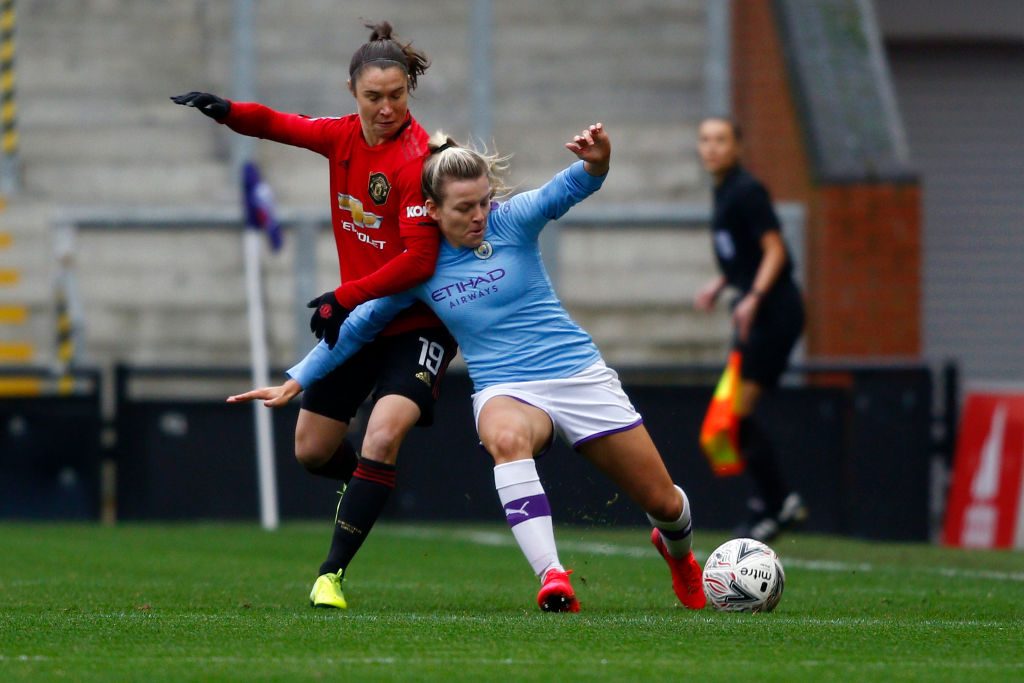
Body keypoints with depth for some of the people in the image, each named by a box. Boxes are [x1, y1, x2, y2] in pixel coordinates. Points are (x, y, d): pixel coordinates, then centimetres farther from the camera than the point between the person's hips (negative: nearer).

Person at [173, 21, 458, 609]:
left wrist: (343, 298, -24)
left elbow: (419, 262, -28)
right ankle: (364, 484, 47)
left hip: (418, 325, -7)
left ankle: (333, 573, -19)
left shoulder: (419, 159, -23)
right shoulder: (344, 136, -2)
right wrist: (228, 111, -4)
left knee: (384, 437, -26)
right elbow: (284, 125, 16)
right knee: (312, 449, 13)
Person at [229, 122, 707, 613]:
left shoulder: (511, 221, -5)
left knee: (664, 502, 3)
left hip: (578, 374, 0)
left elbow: (568, 189, -23)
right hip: (506, 392, 0)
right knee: (506, 438, -40)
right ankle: (552, 579, -48)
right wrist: (294, 383, 12)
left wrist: (595, 163, -46)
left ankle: (677, 552, 43)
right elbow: (357, 326, 13)